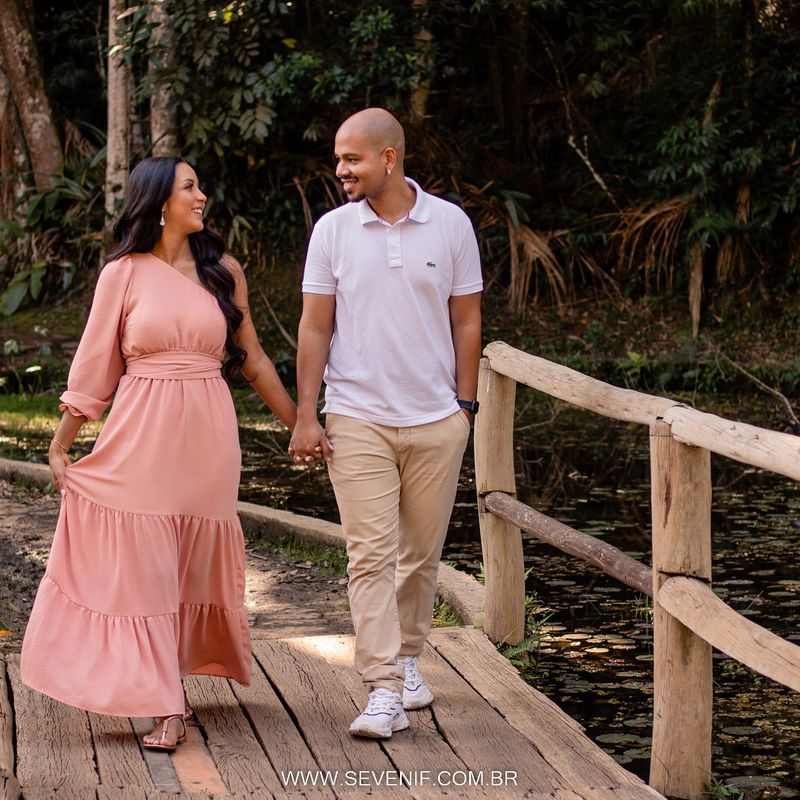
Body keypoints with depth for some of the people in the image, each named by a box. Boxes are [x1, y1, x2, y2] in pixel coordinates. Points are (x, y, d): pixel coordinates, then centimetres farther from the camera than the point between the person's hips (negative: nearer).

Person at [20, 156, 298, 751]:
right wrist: (60, 447, 4)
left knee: (196, 563, 6)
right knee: (143, 567, -4)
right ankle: (167, 707, -1)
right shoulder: (124, 275, 1)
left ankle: (174, 676, 21)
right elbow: (94, 367, 4)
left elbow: (252, 359, 14)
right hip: (142, 435, -2)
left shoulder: (223, 271, 8)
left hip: (206, 435, 2)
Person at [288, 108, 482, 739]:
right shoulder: (334, 230, 1)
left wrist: (465, 407, 5)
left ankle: (407, 656, 30)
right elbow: (315, 327, 3)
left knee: (422, 553, 10)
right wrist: (306, 416, -1)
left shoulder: (450, 224, 1)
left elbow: (466, 321, 7)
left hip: (436, 421, 1)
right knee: (371, 554, -8)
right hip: (358, 419, -1)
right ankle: (383, 690, -10)